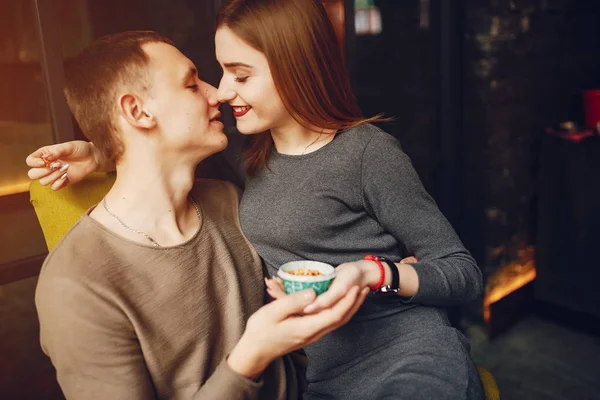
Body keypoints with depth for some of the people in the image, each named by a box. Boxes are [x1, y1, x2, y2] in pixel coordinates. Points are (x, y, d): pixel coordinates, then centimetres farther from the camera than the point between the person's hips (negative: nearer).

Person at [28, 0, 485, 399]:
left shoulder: (367, 151, -11)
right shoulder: (257, 155, 8)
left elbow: (465, 274, -5)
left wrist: (373, 273, -23)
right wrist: (101, 155, 11)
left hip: (409, 358, -5)